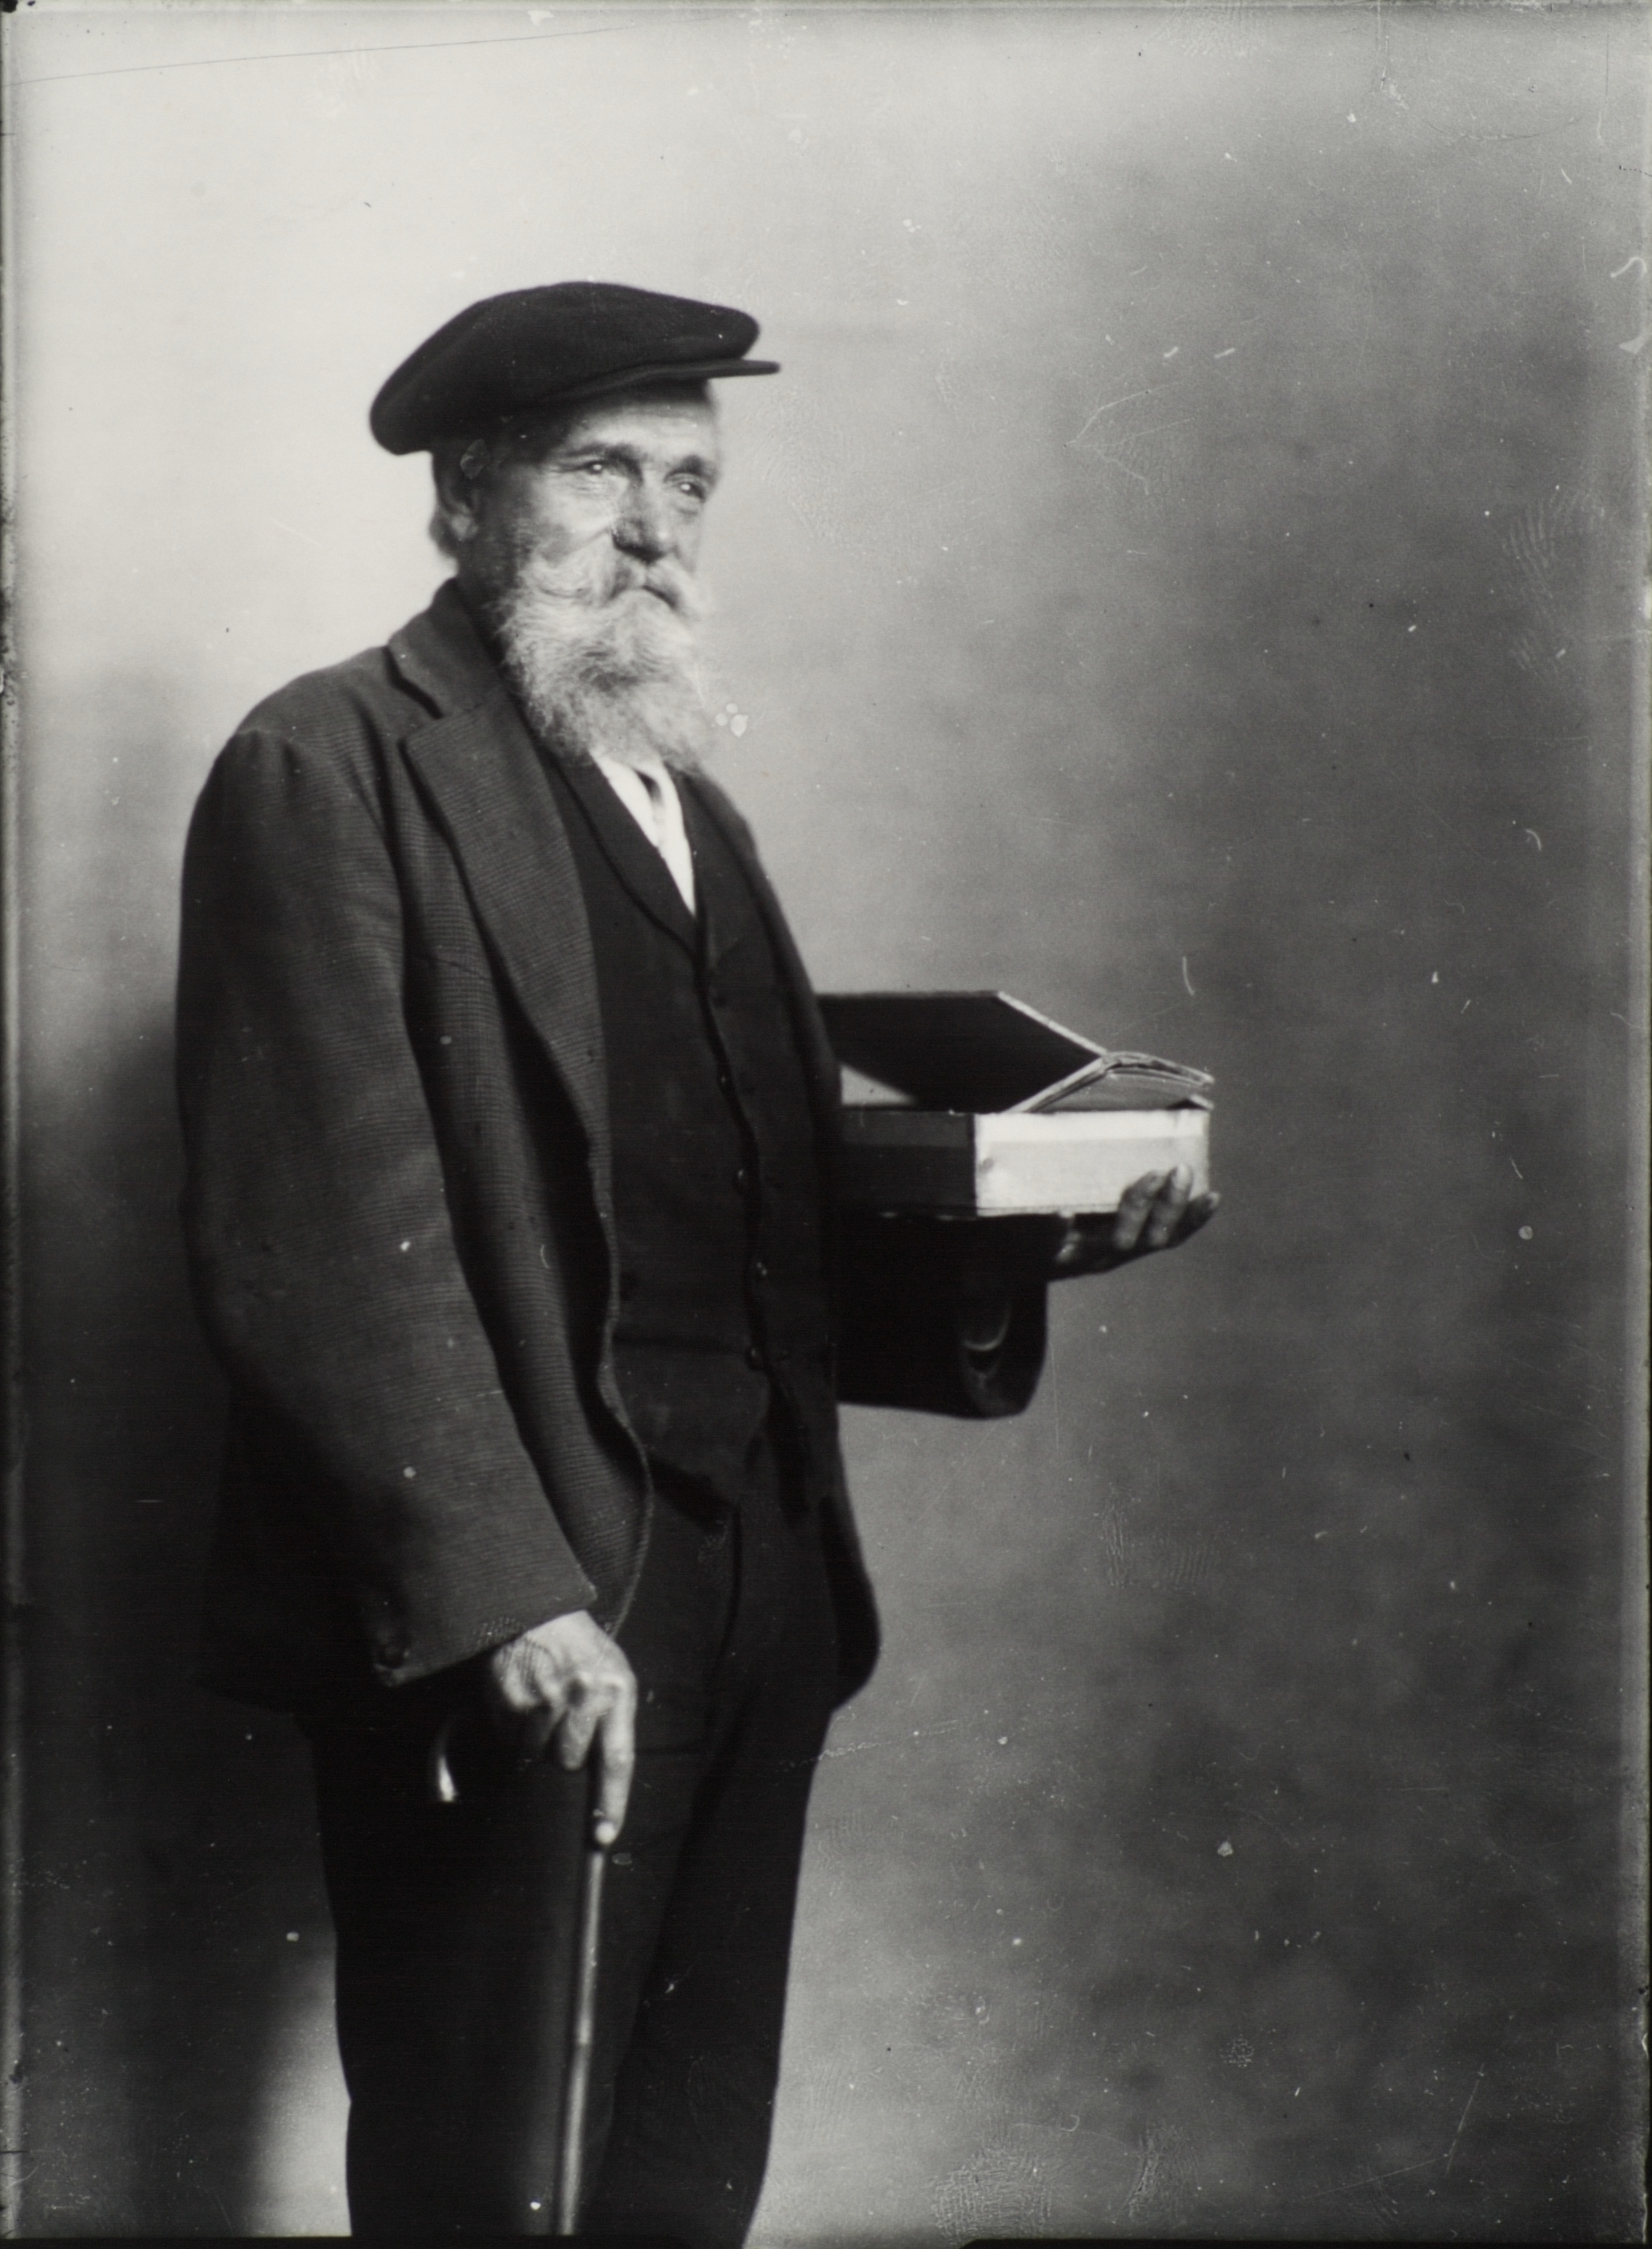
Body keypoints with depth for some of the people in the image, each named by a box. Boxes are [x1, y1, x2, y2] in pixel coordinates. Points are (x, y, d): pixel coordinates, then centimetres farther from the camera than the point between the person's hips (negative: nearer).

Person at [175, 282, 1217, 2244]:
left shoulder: (690, 803, 19)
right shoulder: (336, 767, -6)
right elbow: (325, 1240, -14)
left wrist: (1017, 1243, 1)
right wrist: (509, 1596, -20)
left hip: (755, 1607, 7)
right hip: (512, 1637, -7)